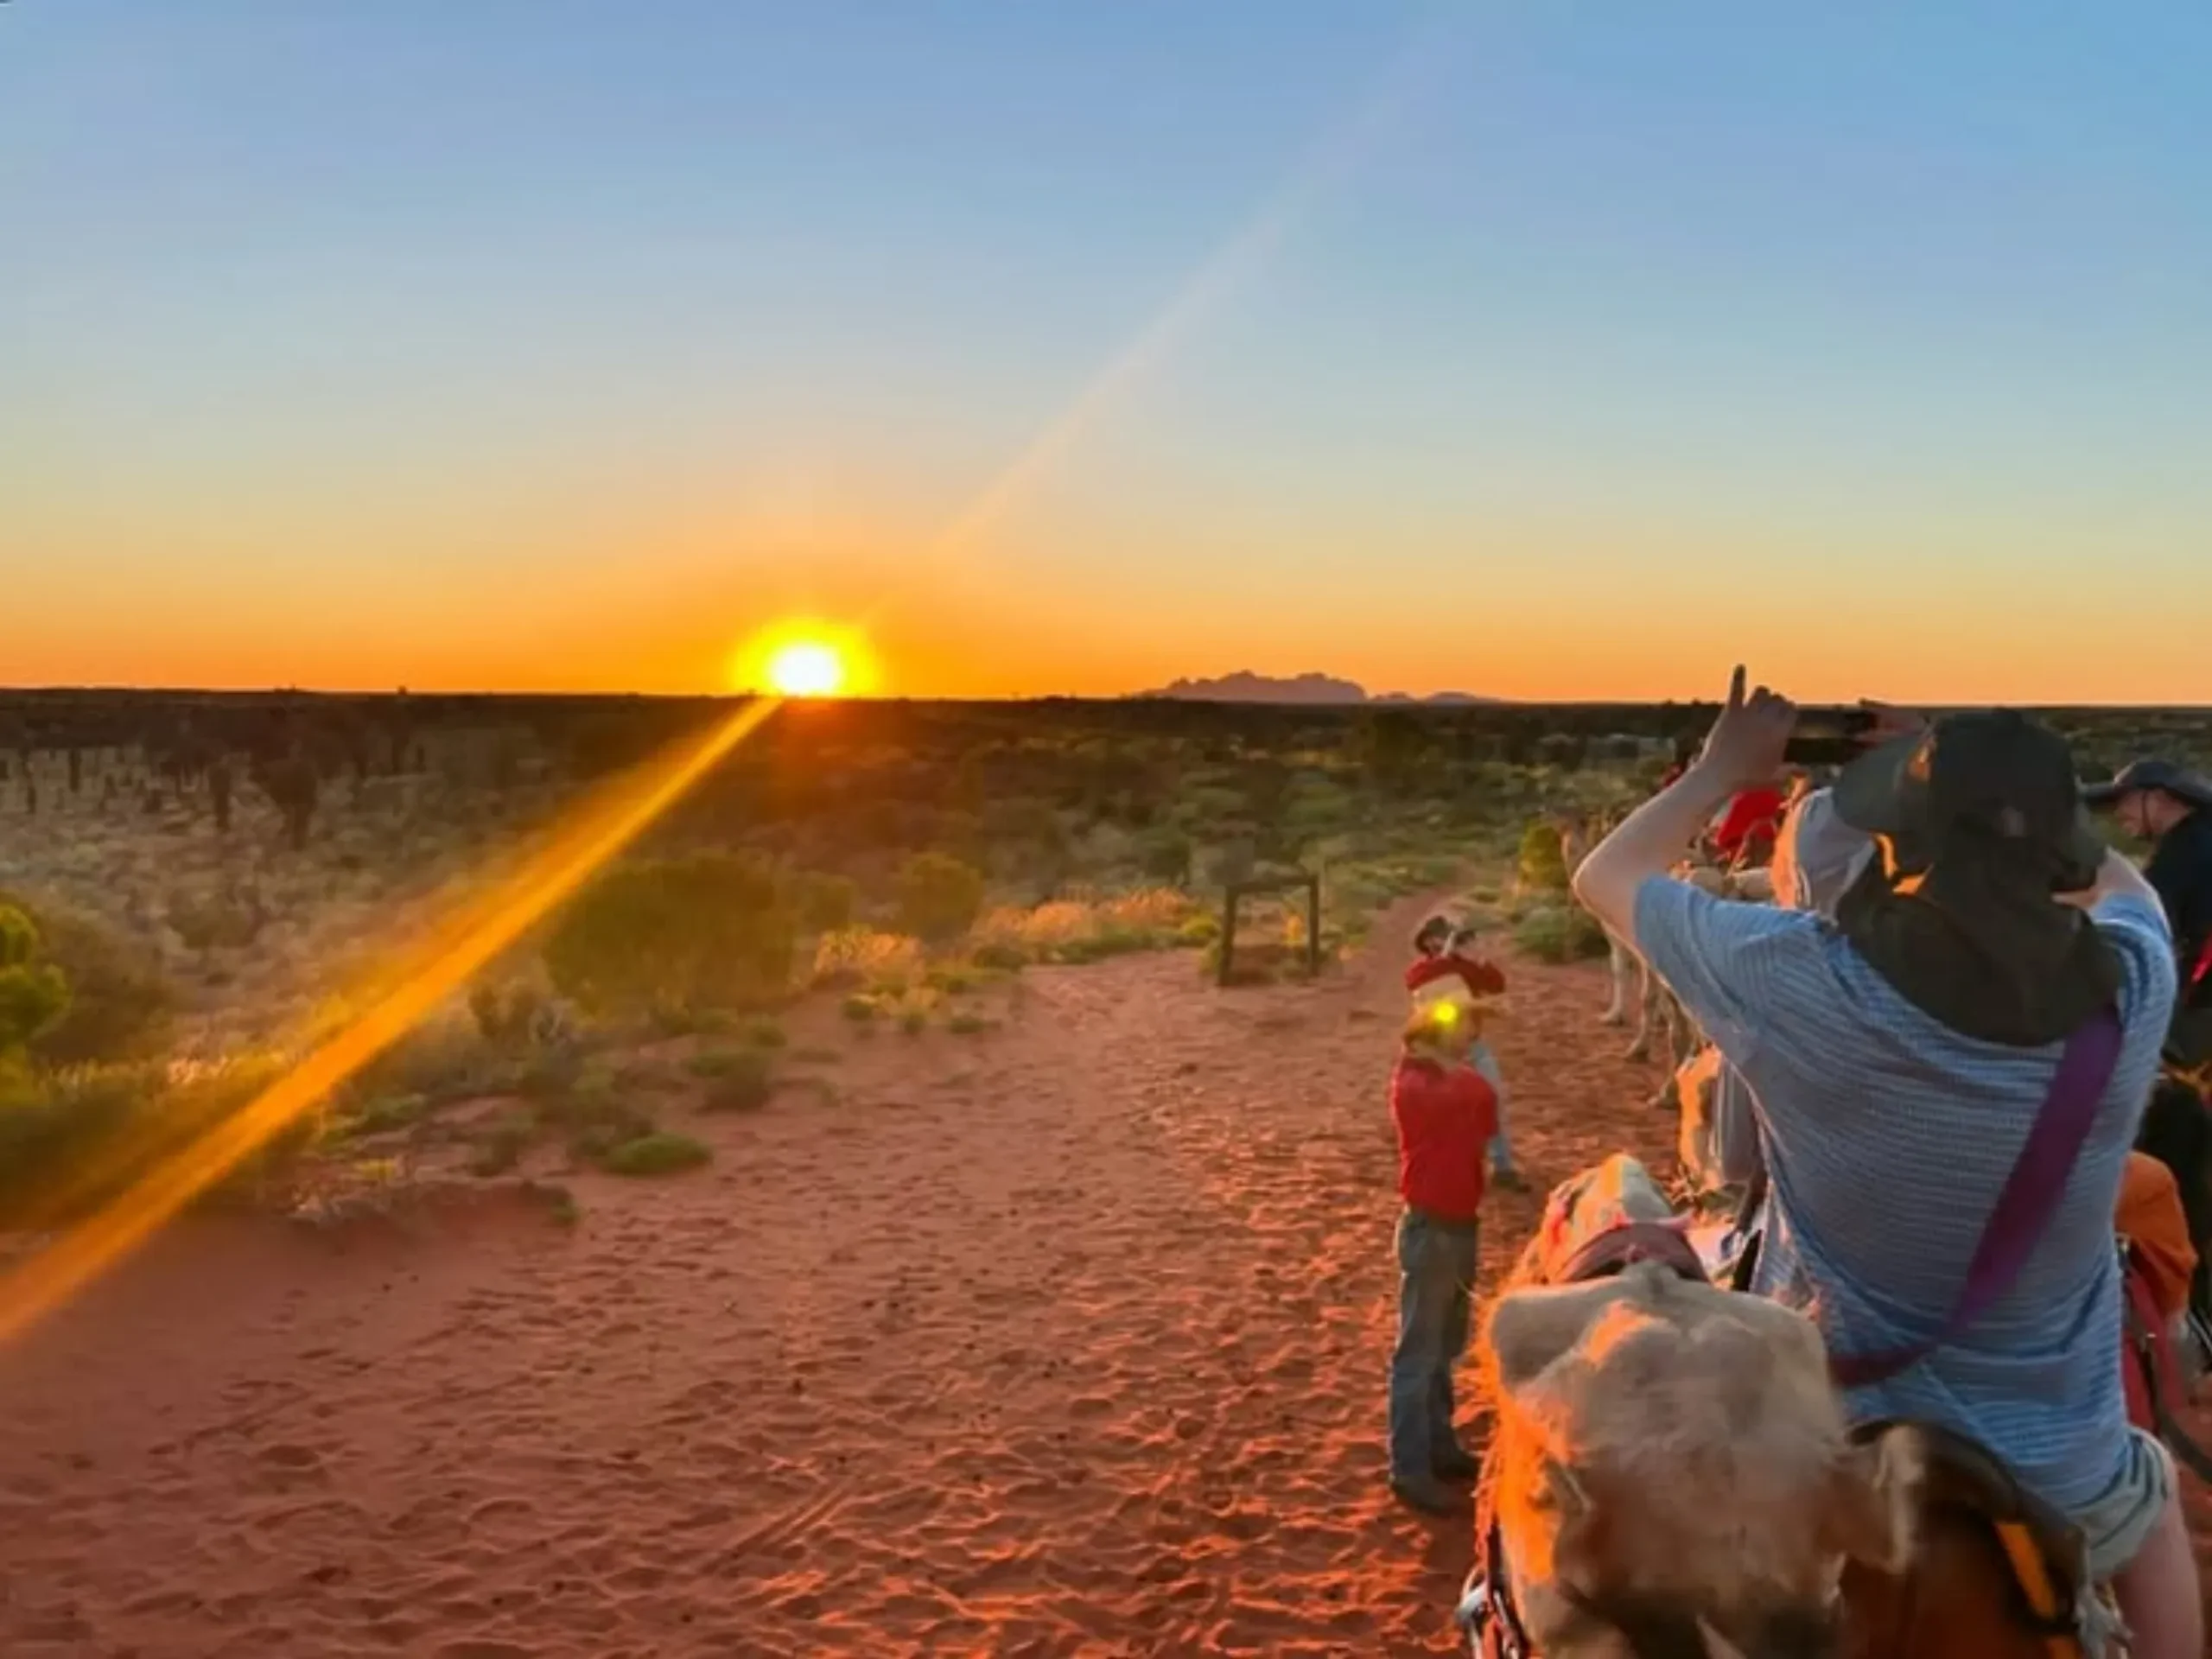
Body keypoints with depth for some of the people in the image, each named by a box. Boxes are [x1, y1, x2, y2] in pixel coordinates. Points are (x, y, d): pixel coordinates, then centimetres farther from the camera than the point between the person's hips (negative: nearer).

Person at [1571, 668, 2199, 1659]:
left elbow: (1606, 877, -9)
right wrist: (1988, 777, 5)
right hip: (2056, 1467, 3)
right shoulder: (2132, 992, -19)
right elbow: (2118, 882, 7)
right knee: (2150, 1501, 35)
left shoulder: (1802, 986, -27)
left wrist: (1723, 768, 3)